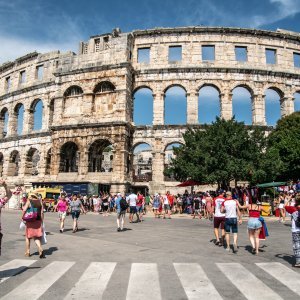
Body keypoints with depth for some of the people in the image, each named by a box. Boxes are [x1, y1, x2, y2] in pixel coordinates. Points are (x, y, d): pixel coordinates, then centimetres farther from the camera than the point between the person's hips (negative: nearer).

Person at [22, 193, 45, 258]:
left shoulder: (29, 201, -4)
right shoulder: (40, 202, 5)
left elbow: (24, 210, -15)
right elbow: (42, 212, 2)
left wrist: (22, 217, -1)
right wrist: (42, 221, 8)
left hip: (30, 221, -3)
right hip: (38, 221, 3)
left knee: (28, 237, 16)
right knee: (36, 237, 10)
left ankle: (28, 252, 25)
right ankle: (40, 249, -12)